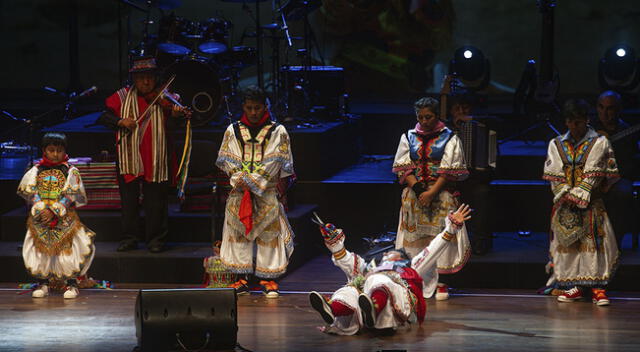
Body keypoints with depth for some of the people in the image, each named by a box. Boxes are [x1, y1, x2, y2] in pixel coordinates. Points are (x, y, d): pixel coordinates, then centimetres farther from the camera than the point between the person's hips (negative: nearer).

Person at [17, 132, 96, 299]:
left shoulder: (71, 172, 3)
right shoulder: (36, 171, 7)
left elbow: (70, 196, -5)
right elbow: (29, 192, -1)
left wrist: (53, 211, -15)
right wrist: (40, 209, -16)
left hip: (64, 217, -2)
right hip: (39, 217, 2)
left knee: (68, 248, -8)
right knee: (39, 248, -4)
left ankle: (72, 284, 1)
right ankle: (43, 283, 8)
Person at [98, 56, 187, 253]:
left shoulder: (162, 99, 1)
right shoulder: (123, 97, 6)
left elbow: (170, 125, -11)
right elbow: (104, 117, 1)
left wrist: (174, 115, -33)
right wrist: (120, 121, -17)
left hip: (156, 160, -2)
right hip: (129, 158, 2)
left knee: (156, 201, 2)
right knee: (129, 200, 8)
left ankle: (156, 239, 11)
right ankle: (129, 238, 17)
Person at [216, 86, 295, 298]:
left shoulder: (277, 132, 1)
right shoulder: (233, 131, 7)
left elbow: (275, 161, -6)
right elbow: (226, 159, 4)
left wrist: (253, 181, -13)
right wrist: (239, 179, -11)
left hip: (267, 192, -2)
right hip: (239, 192, 2)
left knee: (269, 233, -3)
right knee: (239, 231, 0)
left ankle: (268, 279, 1)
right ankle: (242, 277, 4)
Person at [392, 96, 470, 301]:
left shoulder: (449, 138, 2)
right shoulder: (409, 137, 11)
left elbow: (449, 171, -5)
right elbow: (403, 168, 5)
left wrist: (432, 192, -14)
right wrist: (416, 187, -11)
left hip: (441, 195, -2)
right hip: (414, 196, 3)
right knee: (415, 238, -2)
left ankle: (440, 283, -5)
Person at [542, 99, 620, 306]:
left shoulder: (599, 143, 0)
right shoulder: (557, 145, 10)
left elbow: (593, 175, -7)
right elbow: (555, 176, 3)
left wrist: (577, 197, -13)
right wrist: (565, 196, -11)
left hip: (590, 202, -3)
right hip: (564, 203, 3)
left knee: (595, 241, -9)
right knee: (566, 241, 0)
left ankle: (597, 287, -9)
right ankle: (573, 286, 5)